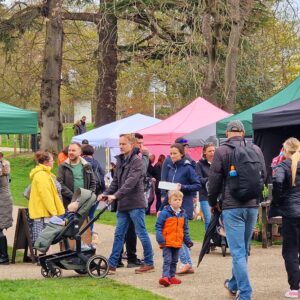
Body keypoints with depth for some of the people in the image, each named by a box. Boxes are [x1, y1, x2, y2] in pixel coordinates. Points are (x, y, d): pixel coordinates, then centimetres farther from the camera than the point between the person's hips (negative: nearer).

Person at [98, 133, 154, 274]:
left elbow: (131, 181, -22)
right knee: (119, 234, 7)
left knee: (141, 234, 0)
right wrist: (106, 194, 0)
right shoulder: (120, 161, 14)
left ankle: (149, 263, 10)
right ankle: (112, 264, 8)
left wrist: (116, 195, -30)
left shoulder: (137, 161, -10)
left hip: (135, 204, -8)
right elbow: (116, 181, 16)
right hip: (123, 205, 8)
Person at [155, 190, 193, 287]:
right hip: (167, 243, -6)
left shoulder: (183, 214, 9)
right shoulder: (165, 213, -9)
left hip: (177, 243, 6)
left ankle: (171, 276, 23)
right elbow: (158, 226, -10)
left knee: (174, 261, 14)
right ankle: (165, 276, -16)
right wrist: (160, 239, -19)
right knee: (167, 260, -12)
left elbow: (185, 230, 17)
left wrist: (188, 241, 14)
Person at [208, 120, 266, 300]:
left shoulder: (221, 152, -8)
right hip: (252, 206, 4)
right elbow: (263, 176, 10)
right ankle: (234, 284, 35)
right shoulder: (256, 150, 2)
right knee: (243, 249, 18)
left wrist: (213, 202, 12)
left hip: (232, 207, -4)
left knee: (238, 251, -3)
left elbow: (214, 180, -4)